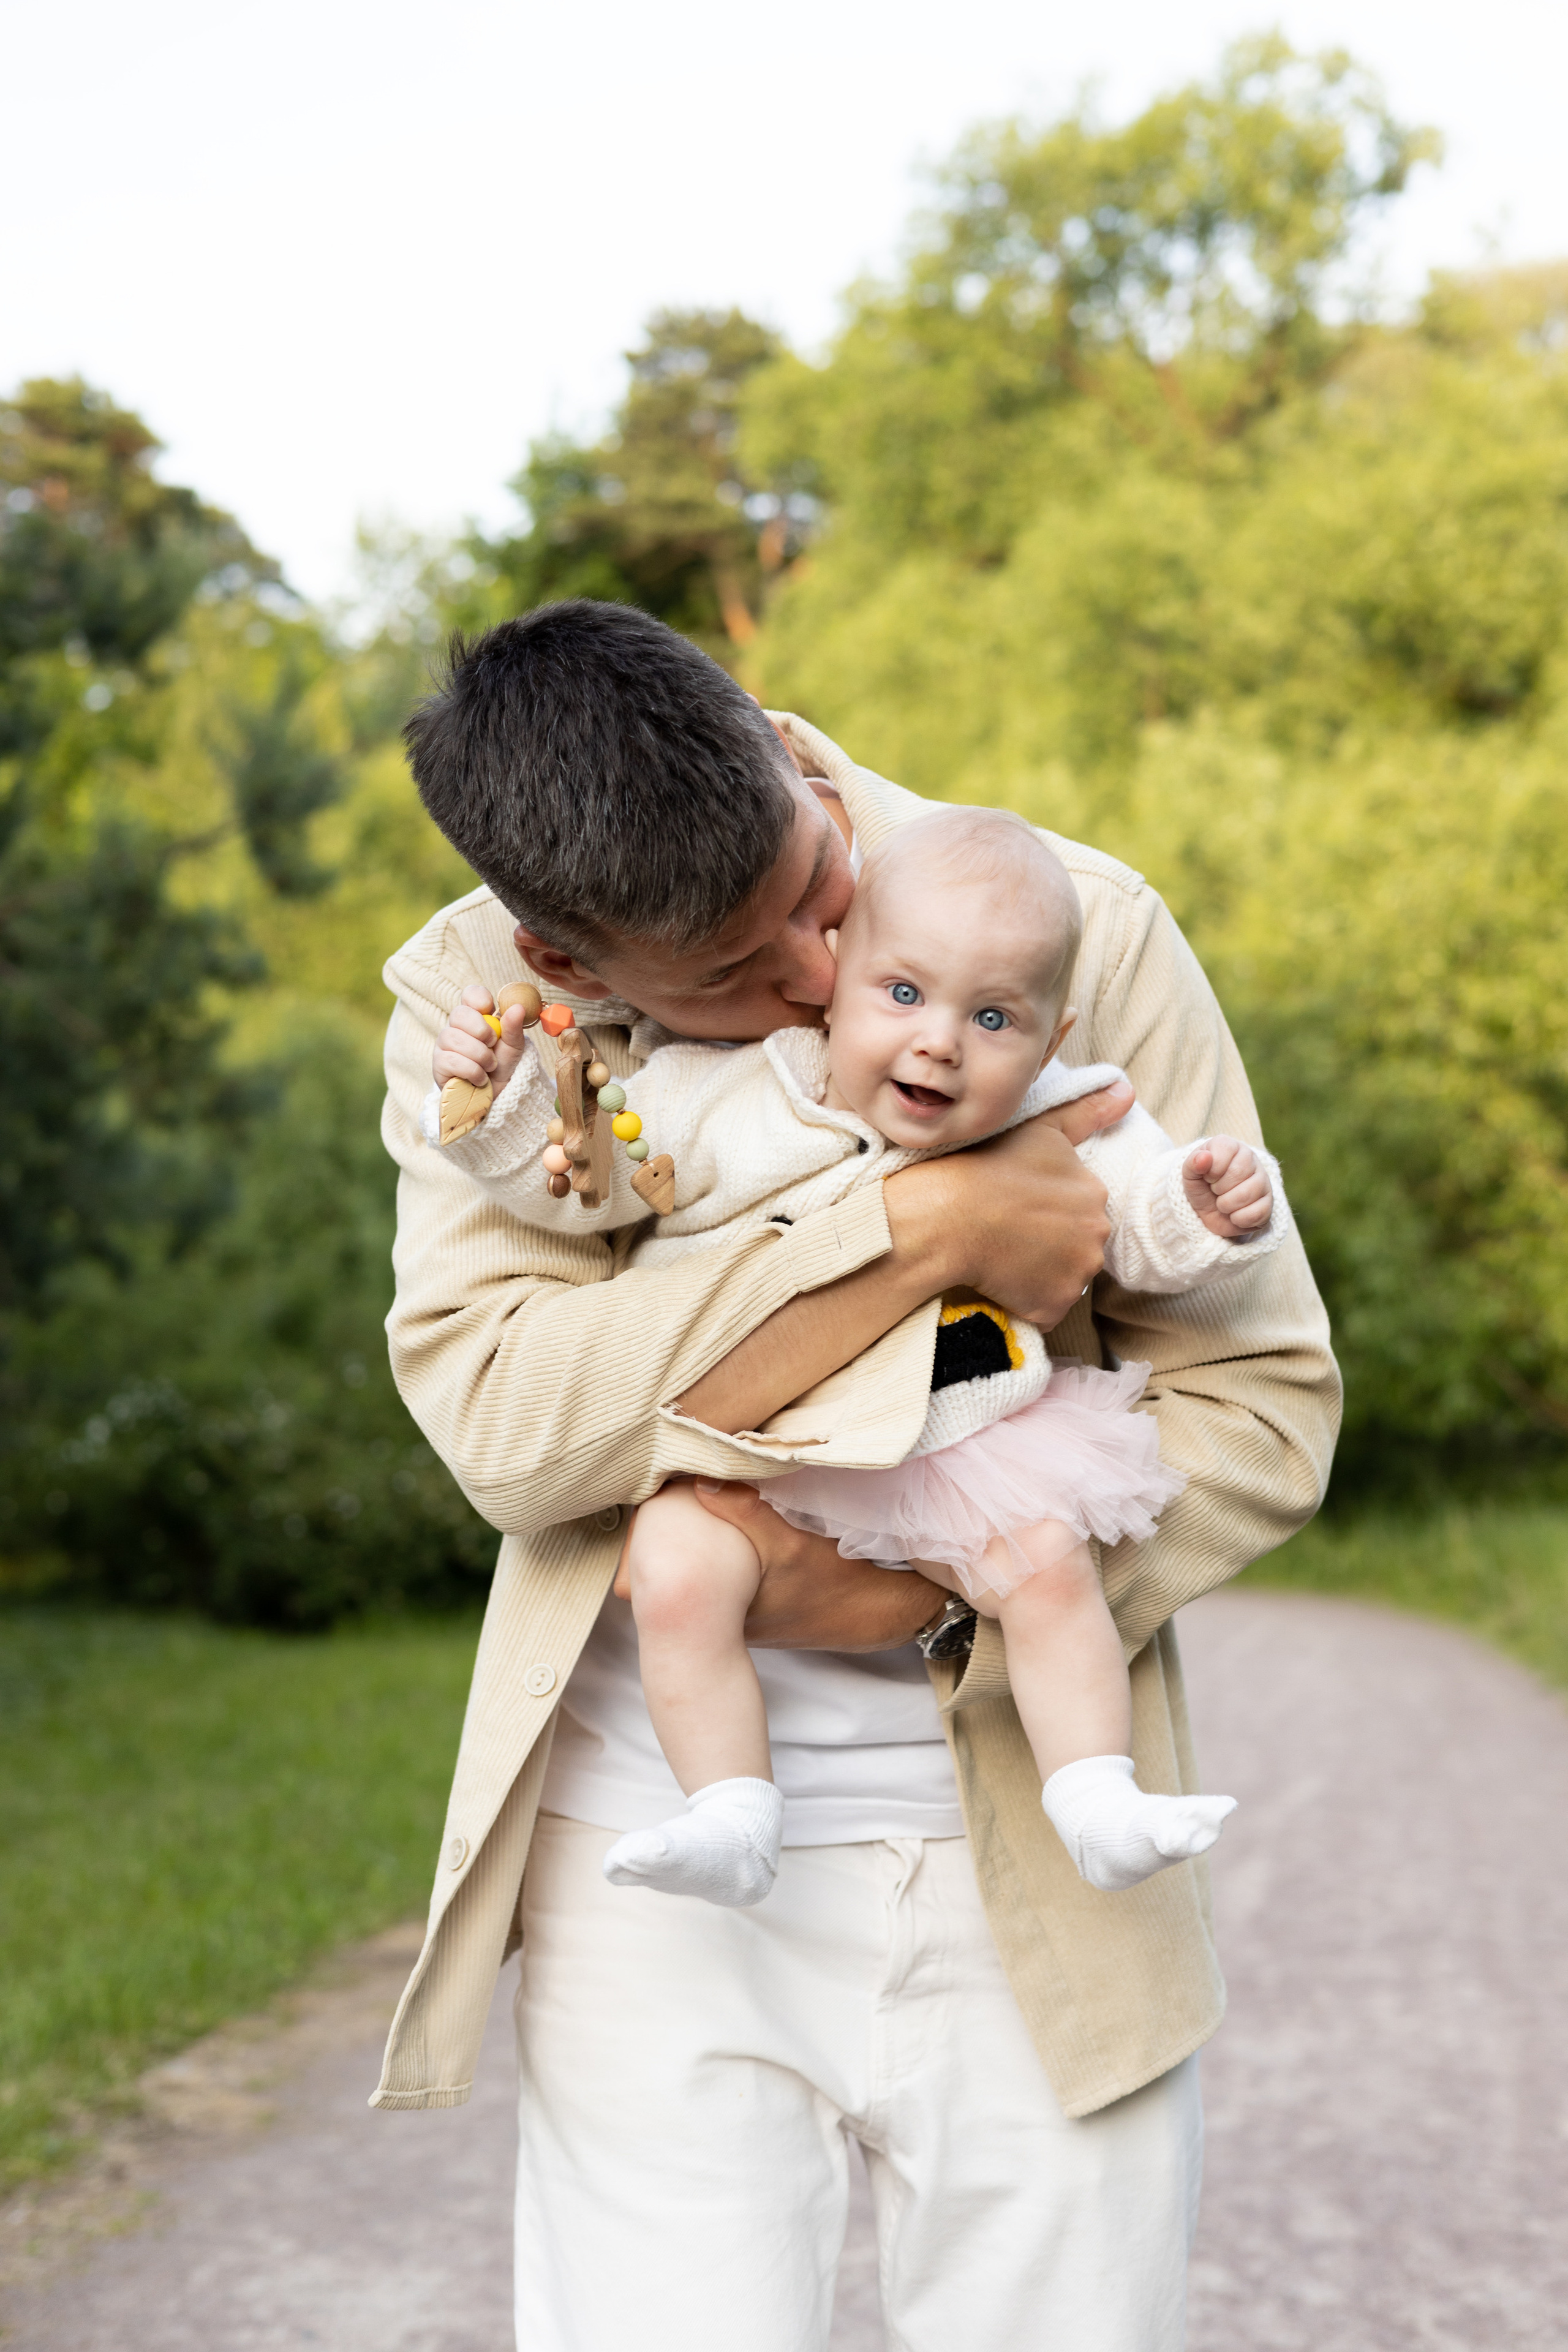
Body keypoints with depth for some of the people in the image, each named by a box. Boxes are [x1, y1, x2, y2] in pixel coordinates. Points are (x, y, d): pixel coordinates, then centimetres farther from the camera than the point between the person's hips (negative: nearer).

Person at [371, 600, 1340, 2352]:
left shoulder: (1080, 927, -4)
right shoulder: (465, 999, -3)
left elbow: (1265, 1403, -3)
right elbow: (498, 1416, -18)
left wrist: (925, 1583, -17)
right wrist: (927, 1227, -22)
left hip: (1026, 1852, 1)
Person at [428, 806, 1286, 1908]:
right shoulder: (719, 1094, -9)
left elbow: (1144, 1227, 3)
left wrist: (1208, 1210, -18)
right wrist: (504, 1096, -15)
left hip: (960, 1442, 1)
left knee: (1049, 1564, -18)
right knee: (679, 1578, -23)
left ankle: (1098, 1804, -4)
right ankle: (730, 1825, -14)